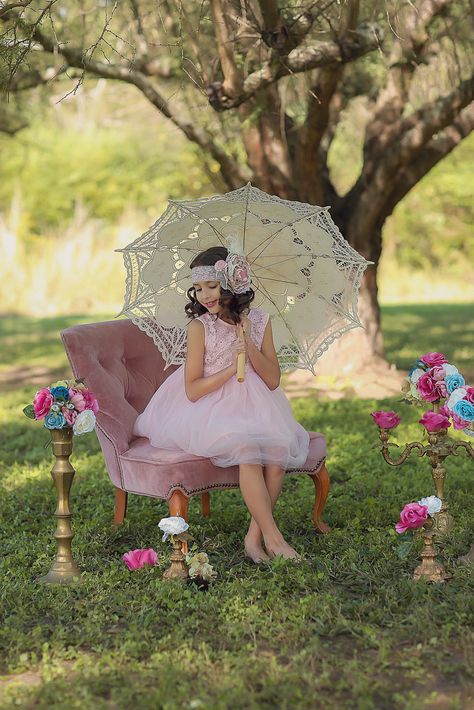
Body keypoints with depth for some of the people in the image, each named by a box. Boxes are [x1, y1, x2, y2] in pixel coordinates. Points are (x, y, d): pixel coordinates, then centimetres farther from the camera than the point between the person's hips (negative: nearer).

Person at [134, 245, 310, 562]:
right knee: (247, 450, -32)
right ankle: (273, 537, -24)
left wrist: (248, 344, -10)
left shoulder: (259, 321, 6)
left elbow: (273, 380, 1)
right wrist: (232, 368, -15)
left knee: (277, 449, -27)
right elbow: (192, 390, -6)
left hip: (254, 408, 4)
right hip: (211, 412, -4)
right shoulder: (200, 327, -3)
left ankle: (254, 537, -17)